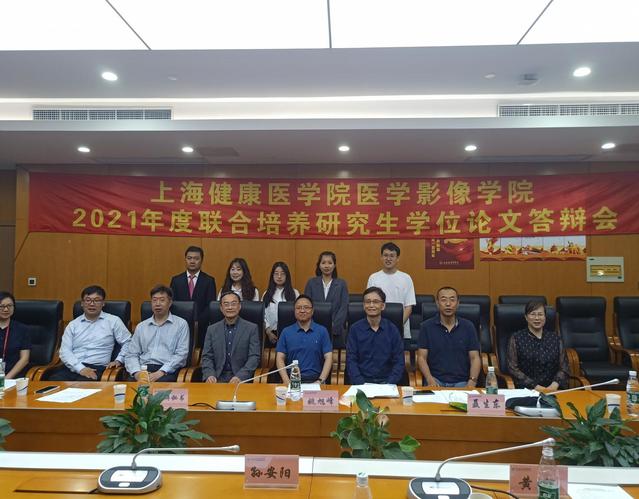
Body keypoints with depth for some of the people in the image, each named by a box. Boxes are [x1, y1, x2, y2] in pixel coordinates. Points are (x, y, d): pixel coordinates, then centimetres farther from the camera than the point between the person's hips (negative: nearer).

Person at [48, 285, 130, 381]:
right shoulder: (73, 324, 14)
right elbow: (65, 351, 4)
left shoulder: (113, 321, 10)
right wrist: (81, 368, -12)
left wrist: (118, 360, -2)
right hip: (72, 367, 3)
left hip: (96, 368, -3)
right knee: (53, 381, -30)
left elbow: (128, 343, 14)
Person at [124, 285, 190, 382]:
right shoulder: (141, 326, 19)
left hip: (167, 371, -2)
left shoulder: (181, 324, 7)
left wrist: (161, 372, -15)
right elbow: (131, 355, 14)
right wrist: (137, 372, -7)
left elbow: (181, 354, -3)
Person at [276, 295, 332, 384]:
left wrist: (320, 380, -10)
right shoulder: (286, 332, 9)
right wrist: (287, 381, -9)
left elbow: (328, 358, 2)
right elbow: (280, 358, 5)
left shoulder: (322, 331, 7)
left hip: (315, 380, 0)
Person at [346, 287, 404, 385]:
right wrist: (362, 384, -13)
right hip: (361, 381, -1)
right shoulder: (355, 329, 3)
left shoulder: (392, 330, 4)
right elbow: (351, 361, 1)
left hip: (386, 381, 1)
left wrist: (388, 384, -9)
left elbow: (399, 362, 4)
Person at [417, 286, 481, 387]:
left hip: (461, 382, 2)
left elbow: (475, 358, 6)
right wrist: (430, 379, -16)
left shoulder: (468, 327, 7)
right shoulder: (427, 326, 3)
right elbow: (421, 357, 1)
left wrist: (472, 381, -12)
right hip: (436, 380, -1)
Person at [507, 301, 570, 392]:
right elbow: (513, 368, -3)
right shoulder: (516, 338, 4)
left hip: (553, 389, 2)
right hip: (526, 390, -2)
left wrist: (555, 384, -11)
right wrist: (535, 386, -13)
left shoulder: (555, 338, 13)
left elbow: (564, 368, 8)